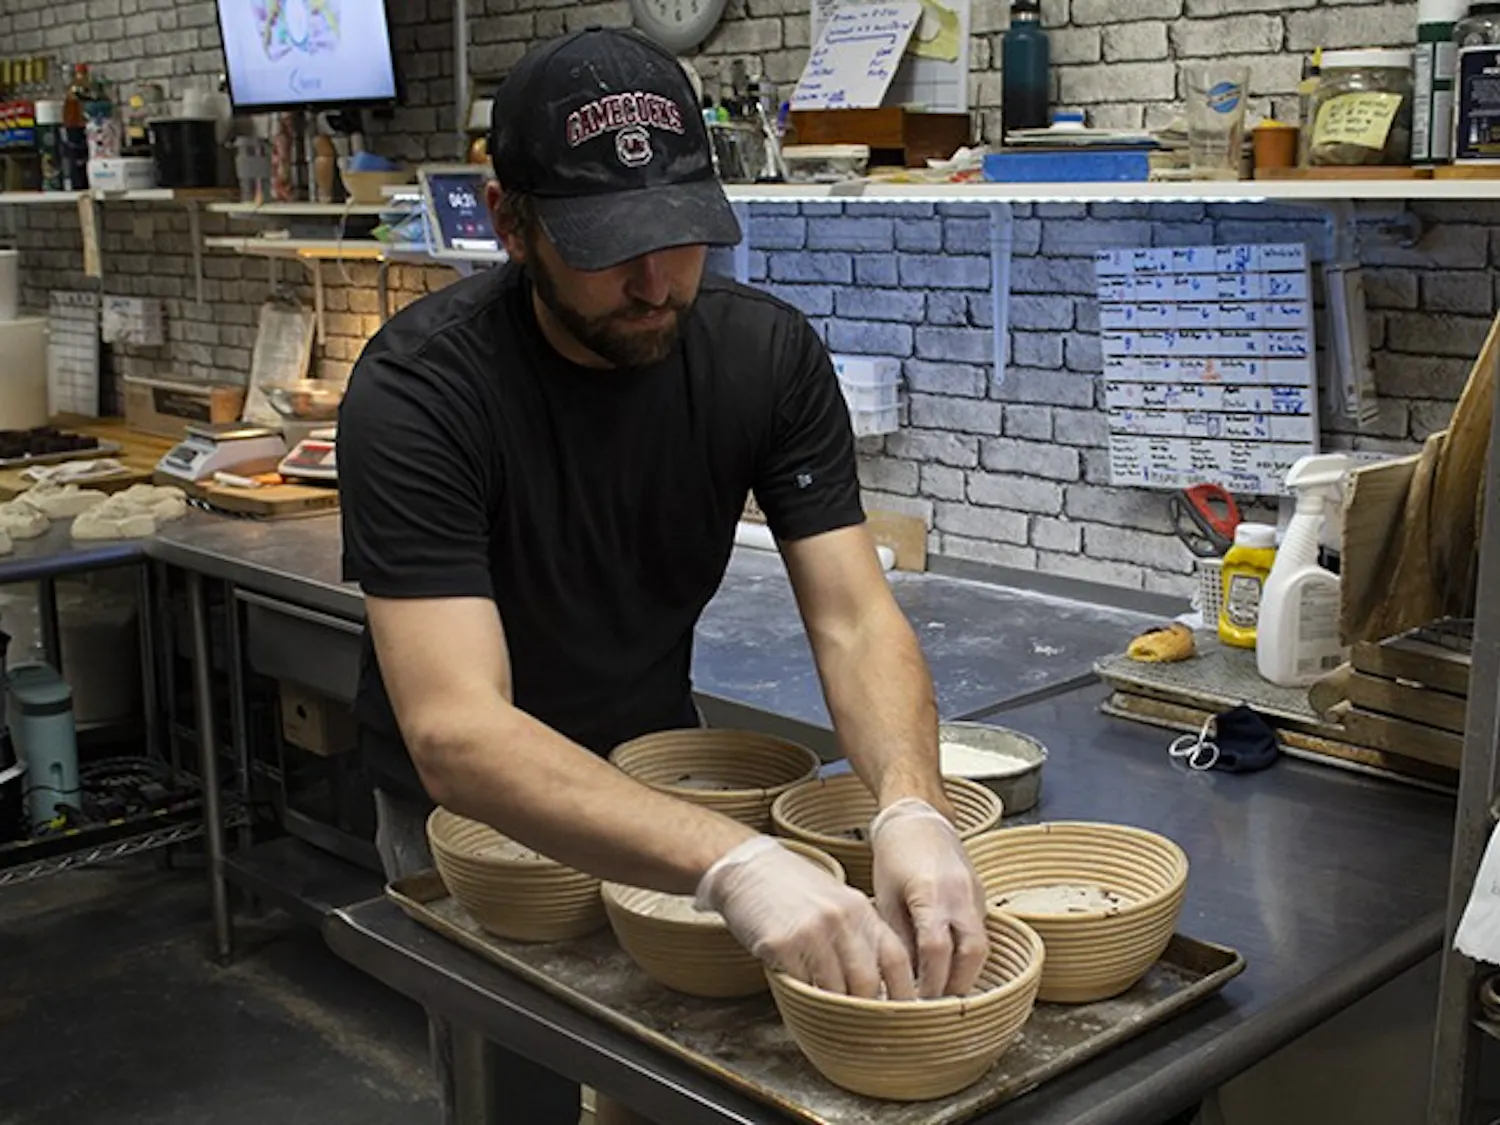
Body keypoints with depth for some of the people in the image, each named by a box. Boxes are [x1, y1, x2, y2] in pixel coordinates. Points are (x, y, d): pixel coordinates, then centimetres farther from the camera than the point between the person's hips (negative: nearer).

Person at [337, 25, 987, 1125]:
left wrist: (913, 806, -42)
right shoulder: (420, 388, -29)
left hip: (659, 774, 4)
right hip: (473, 805, -3)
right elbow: (455, 729, -39)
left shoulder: (770, 352, -16)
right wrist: (733, 860, -53)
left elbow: (855, 619, -20)